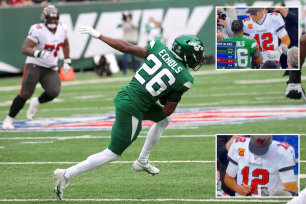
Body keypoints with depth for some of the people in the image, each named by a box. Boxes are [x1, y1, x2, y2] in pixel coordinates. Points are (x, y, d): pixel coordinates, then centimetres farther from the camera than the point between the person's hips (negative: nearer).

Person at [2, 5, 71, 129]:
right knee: (25, 94, -13)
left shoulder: (62, 28, 2)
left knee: (54, 92, -19)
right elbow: (24, 49, -24)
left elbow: (65, 44, 23)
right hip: (34, 66, -5)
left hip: (51, 69, 5)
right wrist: (38, 53, -40)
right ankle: (8, 120, 1)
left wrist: (67, 61, 19)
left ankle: (36, 103, 13)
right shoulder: (37, 30, -18)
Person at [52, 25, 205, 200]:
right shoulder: (185, 79, -10)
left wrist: (97, 35, 4)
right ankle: (66, 175, 5)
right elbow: (168, 110, -5)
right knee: (112, 154, 8)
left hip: (124, 95, 8)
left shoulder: (159, 48, 0)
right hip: (132, 110, -8)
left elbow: (127, 48, -2)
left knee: (165, 119, 29)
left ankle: (142, 161, 37)